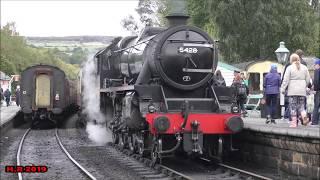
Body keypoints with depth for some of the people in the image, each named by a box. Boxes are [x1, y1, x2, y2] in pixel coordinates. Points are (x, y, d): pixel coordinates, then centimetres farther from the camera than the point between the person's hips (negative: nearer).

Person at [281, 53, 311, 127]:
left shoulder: (289, 68, -4)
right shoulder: (304, 67, 8)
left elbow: (286, 80, -7)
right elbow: (308, 79, 10)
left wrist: (283, 89, -1)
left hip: (292, 91, -3)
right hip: (302, 91, 3)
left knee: (293, 106, 2)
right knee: (301, 105, 11)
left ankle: (294, 122, 2)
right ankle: (304, 116, -16)